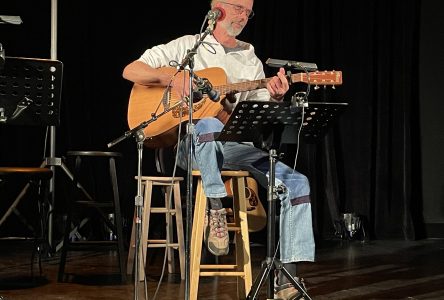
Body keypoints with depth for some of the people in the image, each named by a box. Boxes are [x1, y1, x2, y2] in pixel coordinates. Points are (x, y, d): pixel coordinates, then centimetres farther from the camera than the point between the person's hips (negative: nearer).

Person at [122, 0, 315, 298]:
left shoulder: (250, 60, 20)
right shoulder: (188, 46, 9)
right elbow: (131, 71, 4)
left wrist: (275, 97, -11)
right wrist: (172, 78, -13)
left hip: (235, 145, 5)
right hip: (191, 142, -5)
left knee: (297, 183, -16)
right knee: (209, 125, -43)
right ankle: (215, 209, -31)